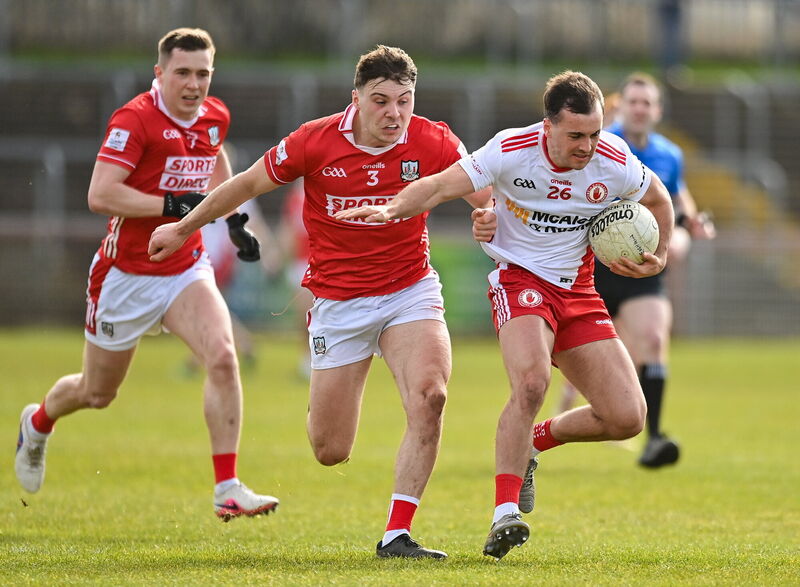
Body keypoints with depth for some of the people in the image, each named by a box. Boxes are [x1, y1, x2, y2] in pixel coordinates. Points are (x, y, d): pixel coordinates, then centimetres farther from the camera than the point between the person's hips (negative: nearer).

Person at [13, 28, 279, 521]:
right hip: (126, 273, -4)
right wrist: (174, 205, -30)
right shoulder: (135, 120, -20)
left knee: (223, 357, -22)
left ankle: (227, 489, -19)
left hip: (186, 268, 4)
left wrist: (235, 219, 16)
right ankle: (38, 423, 48)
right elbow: (100, 194, -29)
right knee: (97, 393, 13)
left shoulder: (215, 117, 1)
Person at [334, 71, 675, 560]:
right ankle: (505, 514, -29)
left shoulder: (615, 164, -10)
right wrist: (392, 209, -36)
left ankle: (533, 443, 21)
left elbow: (658, 199, 12)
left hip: (578, 292, 4)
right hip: (520, 278, -4)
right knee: (532, 381, -34)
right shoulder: (511, 151, -18)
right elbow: (442, 185, -20)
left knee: (627, 418, -6)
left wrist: (659, 258, 2)